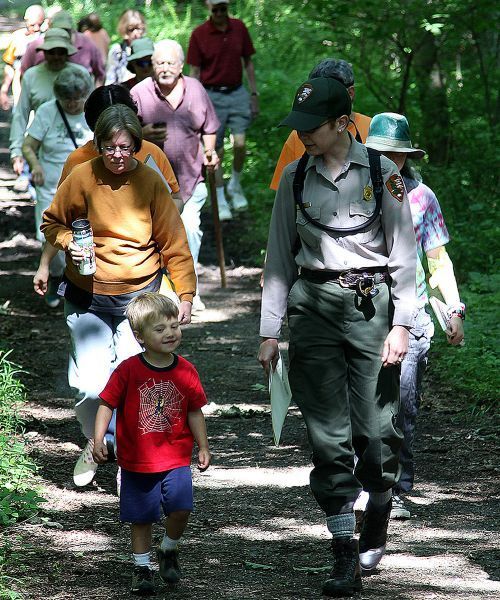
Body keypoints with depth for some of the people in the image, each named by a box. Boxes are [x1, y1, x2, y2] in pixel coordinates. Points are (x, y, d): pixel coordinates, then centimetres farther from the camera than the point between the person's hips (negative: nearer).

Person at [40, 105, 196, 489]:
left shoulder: (151, 183, -5)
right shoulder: (82, 178, -5)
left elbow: (174, 243, 1)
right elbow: (52, 223, 9)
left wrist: (185, 295, -3)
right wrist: (69, 243, -12)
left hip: (139, 297, 0)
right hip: (87, 297, 0)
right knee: (90, 386, -6)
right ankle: (95, 443, 25)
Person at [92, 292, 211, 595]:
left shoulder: (185, 371, -1)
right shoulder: (128, 370, -9)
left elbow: (194, 412, 9)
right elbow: (107, 405, -5)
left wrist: (203, 447, 9)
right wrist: (98, 440, -14)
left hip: (176, 459, 1)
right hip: (137, 460, -1)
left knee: (181, 508, -14)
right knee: (141, 518, 6)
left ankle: (169, 550, 14)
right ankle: (142, 567, 22)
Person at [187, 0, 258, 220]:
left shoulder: (239, 28, 2)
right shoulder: (199, 34, -5)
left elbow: (248, 63, 11)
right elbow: (194, 72, -2)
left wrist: (254, 94, 9)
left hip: (237, 94, 2)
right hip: (212, 96, -2)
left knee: (240, 143, -13)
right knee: (216, 151, 1)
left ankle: (235, 185, 13)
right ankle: (221, 202, 13)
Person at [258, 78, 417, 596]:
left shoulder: (380, 173, 0)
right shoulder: (295, 178, 8)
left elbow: (403, 254, 1)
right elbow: (280, 256, 13)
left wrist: (400, 324, -6)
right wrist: (270, 331, 9)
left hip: (371, 304, -2)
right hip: (314, 305, 2)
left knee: (375, 427, -4)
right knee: (327, 432, -5)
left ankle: (376, 523, 24)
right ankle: (345, 556, -4)